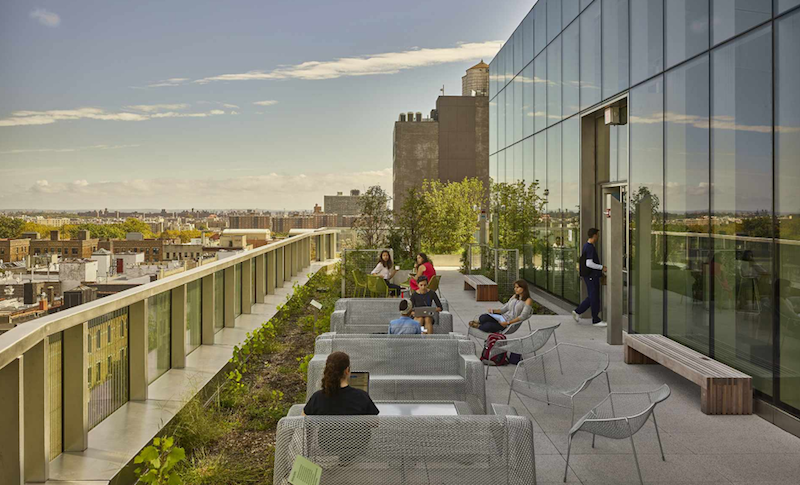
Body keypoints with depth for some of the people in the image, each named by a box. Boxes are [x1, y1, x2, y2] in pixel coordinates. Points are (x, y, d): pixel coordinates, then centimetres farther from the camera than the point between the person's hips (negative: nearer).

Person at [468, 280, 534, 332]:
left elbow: (522, 317, -15)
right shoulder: (514, 297, 16)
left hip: (511, 324, -6)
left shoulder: (528, 300, -7)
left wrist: (508, 323, -21)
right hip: (503, 317, 6)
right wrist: (493, 311, -2)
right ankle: (479, 322, 7)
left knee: (488, 326, -28)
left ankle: (478, 326, 2)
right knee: (483, 317, -24)